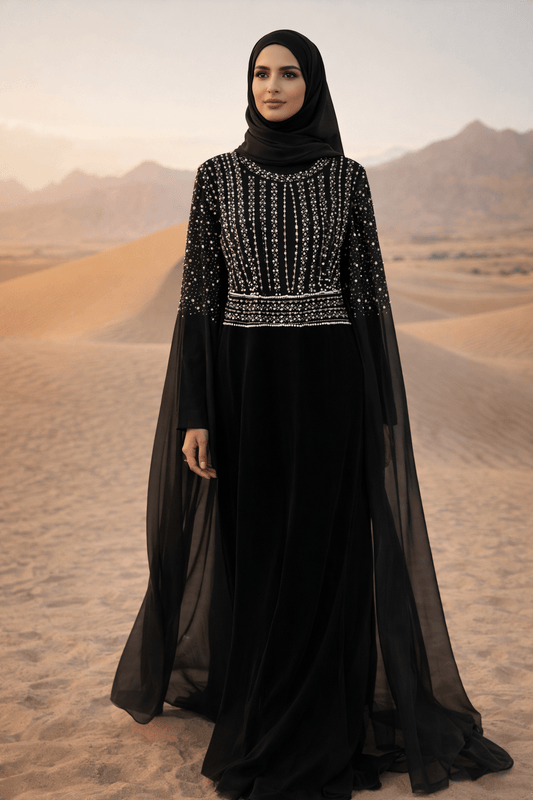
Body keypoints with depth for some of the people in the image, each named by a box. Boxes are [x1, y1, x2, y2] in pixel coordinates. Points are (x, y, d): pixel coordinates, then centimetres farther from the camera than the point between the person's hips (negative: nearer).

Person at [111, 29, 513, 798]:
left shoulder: (348, 178, 4)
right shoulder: (217, 176, 4)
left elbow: (367, 291, 4)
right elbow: (199, 294, 2)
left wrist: (382, 412, -2)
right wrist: (195, 414, -5)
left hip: (330, 383, 0)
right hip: (246, 382, 1)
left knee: (327, 556, 2)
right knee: (251, 555, 6)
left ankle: (322, 738, 18)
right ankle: (254, 728, 25)